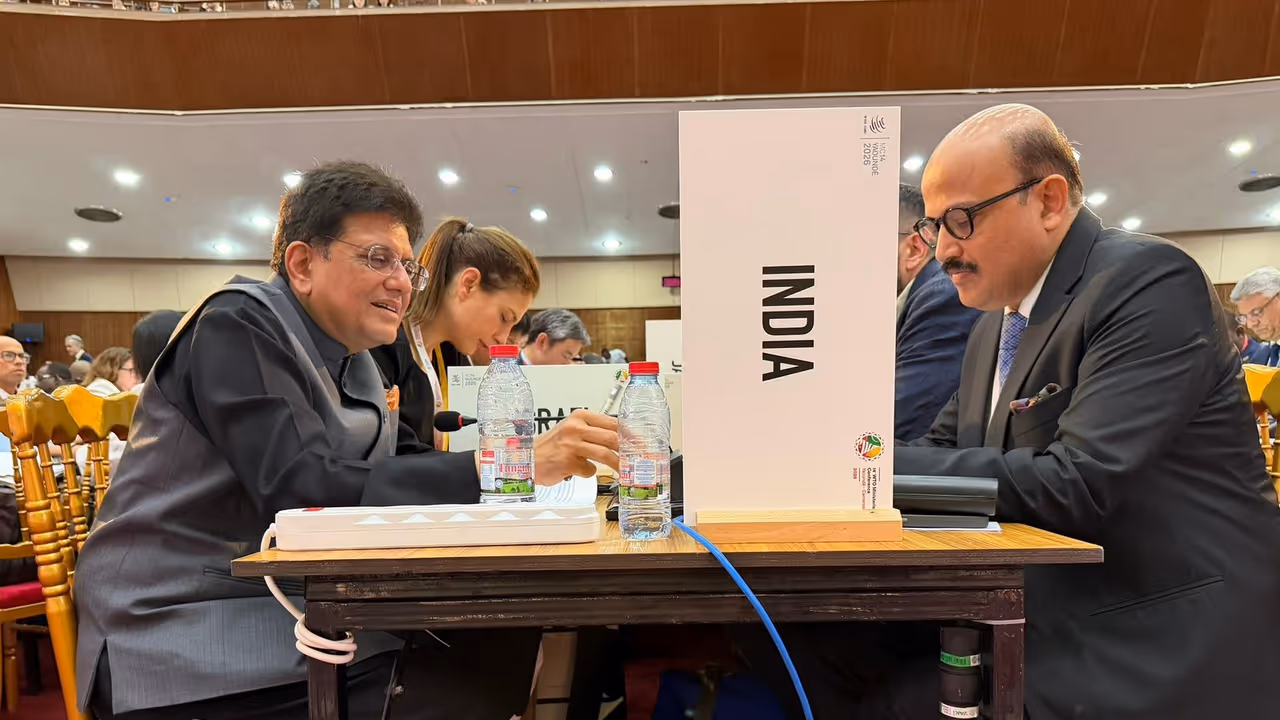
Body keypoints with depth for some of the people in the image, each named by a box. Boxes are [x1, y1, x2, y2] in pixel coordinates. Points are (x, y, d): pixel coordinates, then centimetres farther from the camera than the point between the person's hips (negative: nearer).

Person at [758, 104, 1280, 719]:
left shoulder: (1150, 282, -15)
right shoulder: (995, 323, 10)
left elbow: (1077, 483, -25)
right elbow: (942, 450, 7)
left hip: (1155, 645, -6)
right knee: (818, 648, -4)